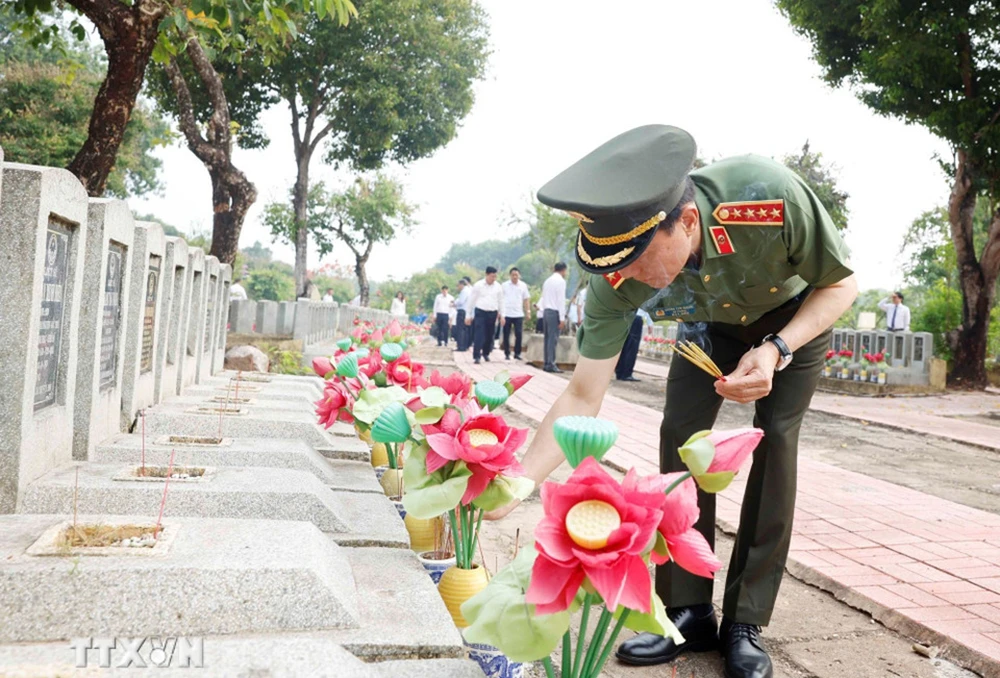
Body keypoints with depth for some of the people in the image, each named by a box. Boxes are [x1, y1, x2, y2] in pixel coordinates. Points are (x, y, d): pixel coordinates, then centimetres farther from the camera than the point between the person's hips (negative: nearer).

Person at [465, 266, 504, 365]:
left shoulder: (498, 287, 5)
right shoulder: (478, 285, -4)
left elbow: (501, 301, 12)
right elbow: (471, 301, 1)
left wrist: (502, 315, 9)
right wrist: (468, 316, 1)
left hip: (492, 313, 3)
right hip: (480, 312, -3)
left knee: (489, 335, 10)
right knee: (479, 335, -11)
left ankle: (486, 353, 30)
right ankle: (476, 356, -12)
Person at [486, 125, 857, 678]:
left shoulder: (772, 197, -42)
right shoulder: (616, 278, -33)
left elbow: (841, 284, -22)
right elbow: (583, 396, -27)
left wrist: (776, 351, -38)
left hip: (797, 313, -1)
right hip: (711, 322, 2)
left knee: (775, 438, -15)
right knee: (680, 434, -13)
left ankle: (745, 624, -3)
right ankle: (688, 613, 0)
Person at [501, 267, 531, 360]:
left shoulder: (523, 285, 7)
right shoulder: (505, 285, 3)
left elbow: (526, 299, 12)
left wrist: (528, 311, 4)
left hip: (518, 314, 1)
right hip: (506, 314, -1)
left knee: (519, 334, -4)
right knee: (506, 335, 4)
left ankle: (517, 353, 6)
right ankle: (507, 353, 13)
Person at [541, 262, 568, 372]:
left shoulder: (547, 280, 16)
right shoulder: (561, 281, -7)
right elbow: (561, 300, -12)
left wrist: (543, 313, 16)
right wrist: (562, 318, -13)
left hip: (546, 311, 8)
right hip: (554, 312, -7)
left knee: (548, 338, 8)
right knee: (553, 339, -7)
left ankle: (547, 363, 8)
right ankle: (551, 364, -8)